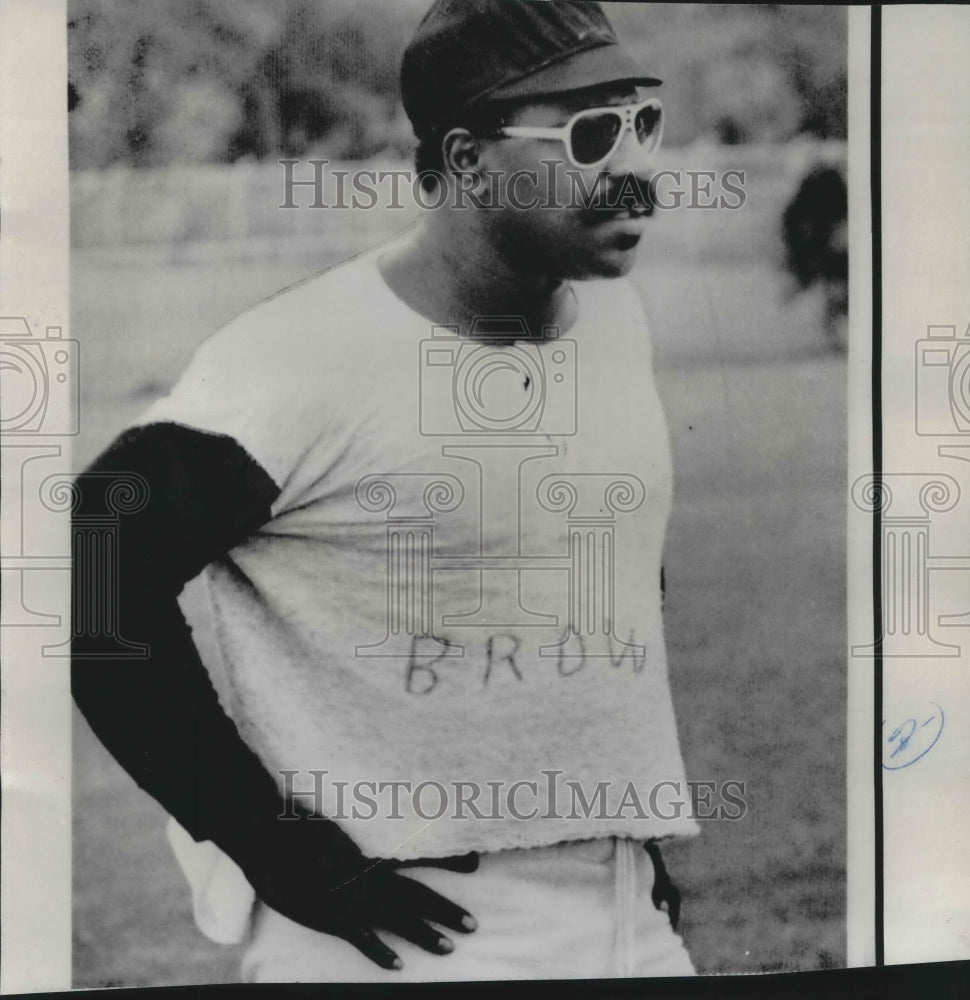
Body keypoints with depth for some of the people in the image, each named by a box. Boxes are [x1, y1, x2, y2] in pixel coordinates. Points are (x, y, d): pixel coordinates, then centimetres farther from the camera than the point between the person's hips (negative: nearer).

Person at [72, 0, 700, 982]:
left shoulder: (618, 319, 4)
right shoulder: (298, 362, -18)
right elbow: (99, 590, -18)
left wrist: (639, 823, 12)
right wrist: (289, 861, -16)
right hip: (401, 938, -6)